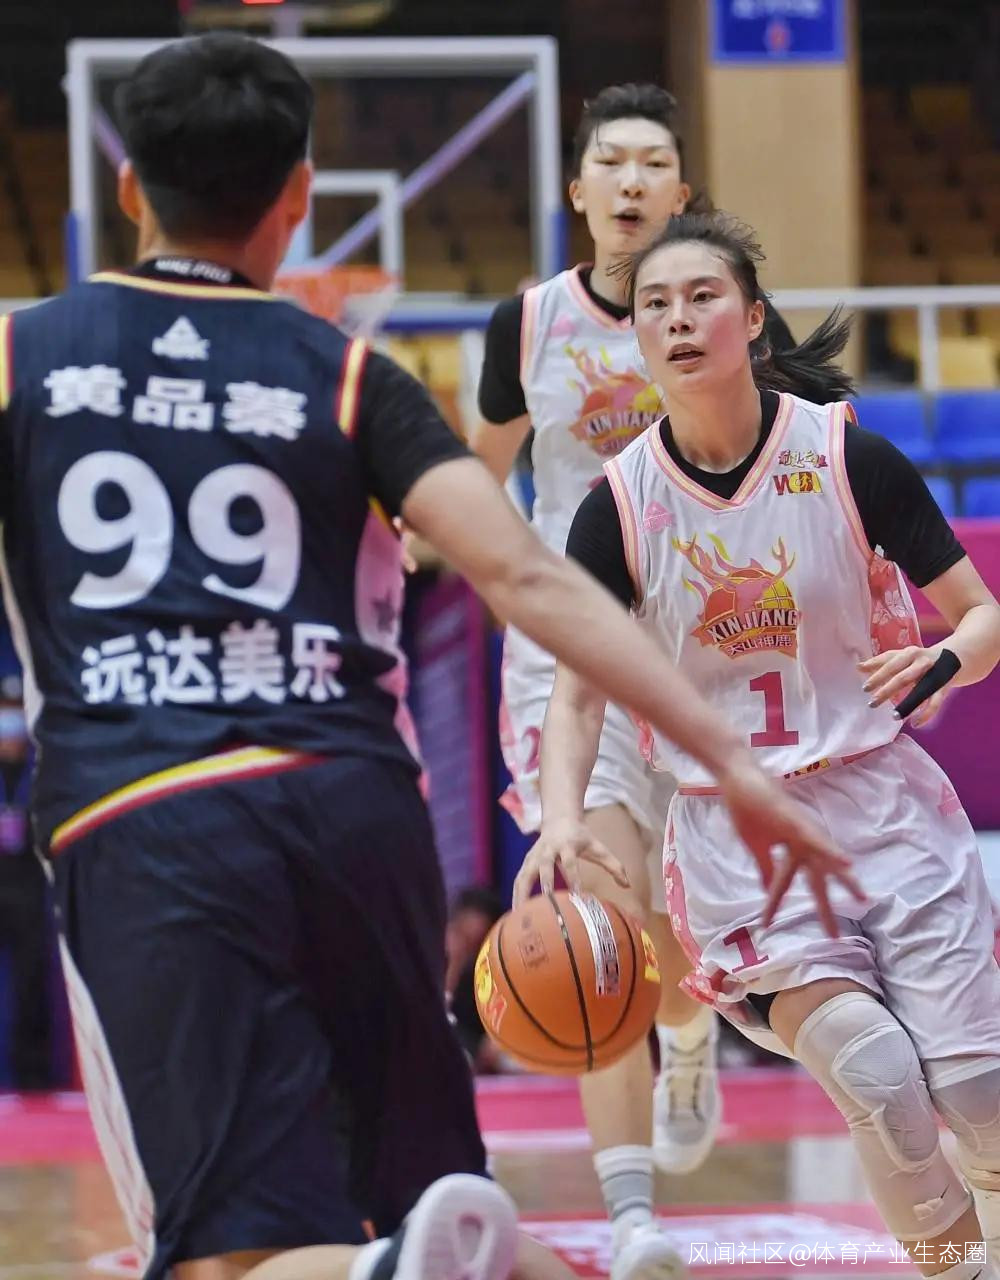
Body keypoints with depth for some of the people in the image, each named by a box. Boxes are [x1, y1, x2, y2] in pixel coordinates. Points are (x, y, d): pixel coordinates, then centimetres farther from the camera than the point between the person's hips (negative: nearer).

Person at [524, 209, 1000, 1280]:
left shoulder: (848, 458, -5)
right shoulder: (618, 507, -3)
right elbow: (578, 694, -1)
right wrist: (562, 816, -20)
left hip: (879, 799, 1)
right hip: (733, 829, -1)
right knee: (875, 1076, -23)